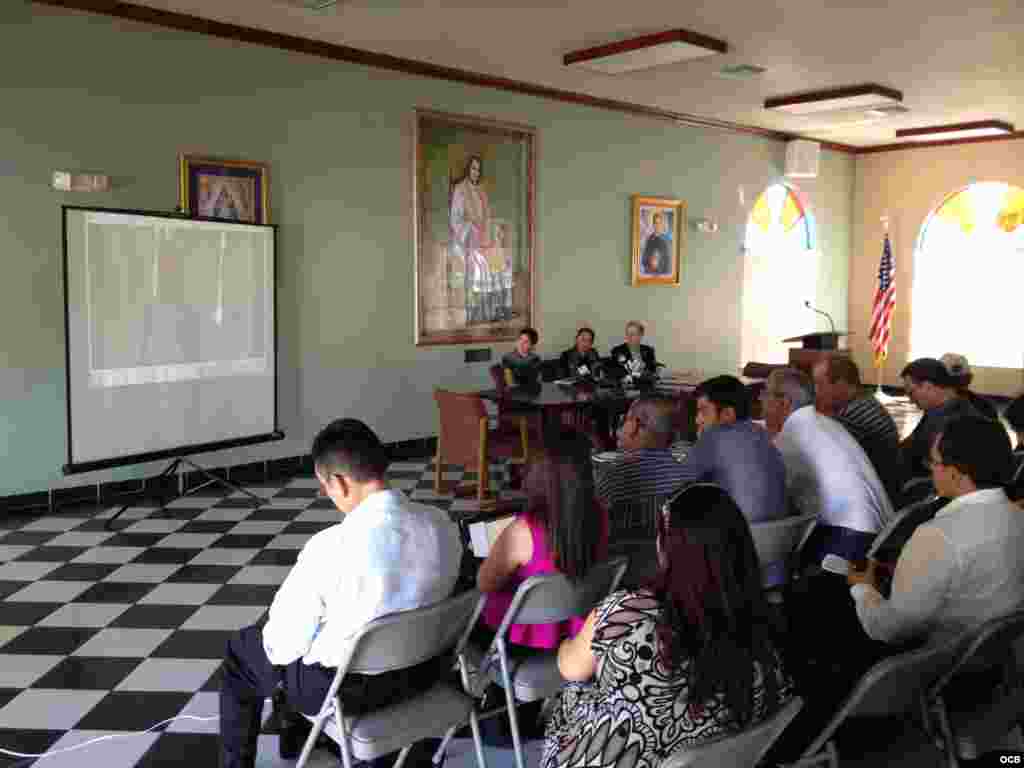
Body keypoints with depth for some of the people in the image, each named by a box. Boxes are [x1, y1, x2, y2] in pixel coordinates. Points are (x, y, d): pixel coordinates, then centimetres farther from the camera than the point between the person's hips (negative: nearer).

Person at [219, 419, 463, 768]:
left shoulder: (330, 548, -30)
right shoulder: (443, 524, -13)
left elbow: (284, 645, -18)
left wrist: (275, 643, 5)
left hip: (343, 685, -5)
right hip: (421, 671, 6)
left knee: (241, 648, 22)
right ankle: (305, 731, 49)